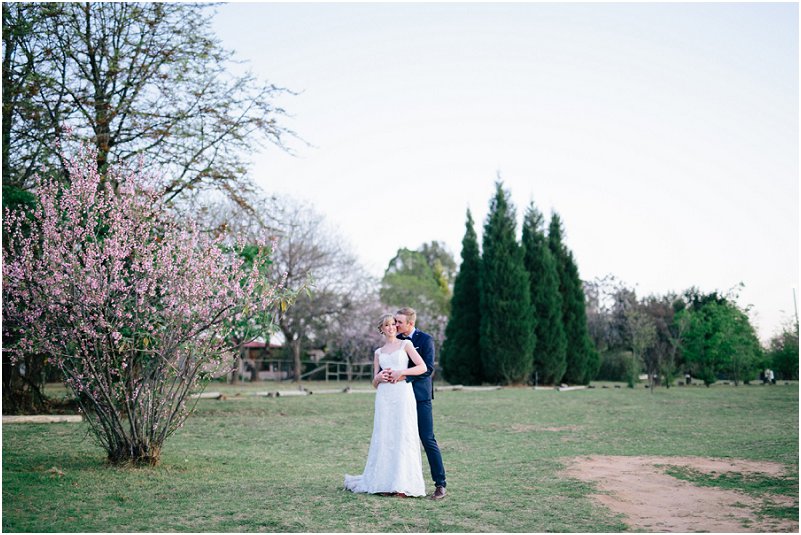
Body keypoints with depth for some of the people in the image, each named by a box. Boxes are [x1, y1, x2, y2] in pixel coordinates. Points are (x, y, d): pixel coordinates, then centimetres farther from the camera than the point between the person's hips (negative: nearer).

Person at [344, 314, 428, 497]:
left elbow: (423, 367, -1)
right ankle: (384, 482, 5)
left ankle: (403, 484, -4)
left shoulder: (405, 344, 8)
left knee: (403, 437, -6)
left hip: (403, 394, -3)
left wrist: (401, 372, -10)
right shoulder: (378, 352, 18)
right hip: (384, 396, 3)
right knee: (384, 437, 0)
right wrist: (379, 377, -5)